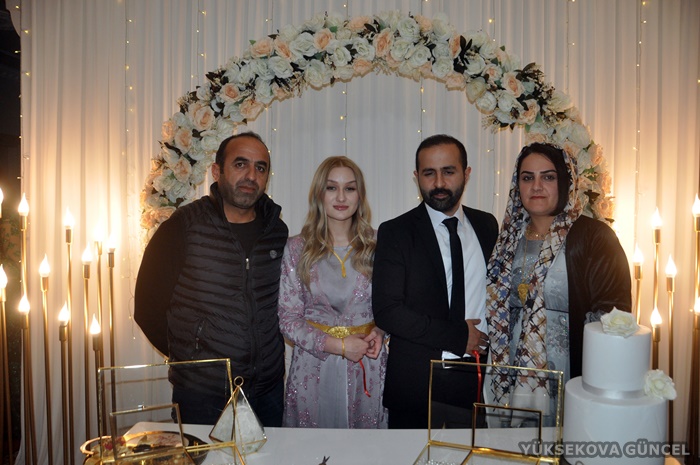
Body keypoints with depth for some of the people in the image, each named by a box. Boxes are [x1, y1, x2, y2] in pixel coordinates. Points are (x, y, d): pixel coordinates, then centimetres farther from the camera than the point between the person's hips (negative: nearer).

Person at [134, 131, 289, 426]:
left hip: (268, 390, 4)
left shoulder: (278, 232, 2)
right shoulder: (182, 228, -10)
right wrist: (188, 355, 0)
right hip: (202, 395, -3)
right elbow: (147, 306, -5)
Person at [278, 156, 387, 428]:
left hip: (368, 370, 1)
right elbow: (288, 319, -3)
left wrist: (379, 332, -8)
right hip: (313, 368, -1)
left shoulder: (375, 249, 2)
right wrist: (338, 345, -13)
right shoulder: (297, 249, -2)